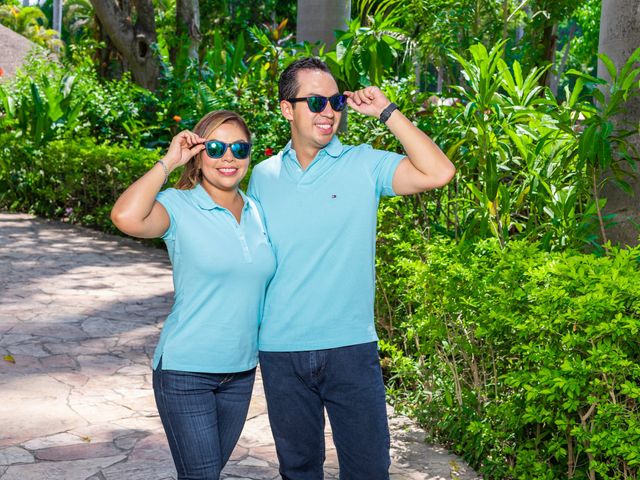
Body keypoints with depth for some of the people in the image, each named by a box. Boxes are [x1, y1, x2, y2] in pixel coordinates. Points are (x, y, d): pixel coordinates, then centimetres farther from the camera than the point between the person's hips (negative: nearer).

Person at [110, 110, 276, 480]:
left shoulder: (257, 212, 6)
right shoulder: (179, 207, -11)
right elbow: (126, 217, -32)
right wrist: (168, 162, -21)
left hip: (242, 370, 6)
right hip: (186, 371, -6)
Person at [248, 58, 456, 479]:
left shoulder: (363, 165, -3)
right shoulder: (263, 176, 5)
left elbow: (438, 173, -17)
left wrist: (387, 111, -15)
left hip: (351, 349, -2)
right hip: (280, 351, 2)